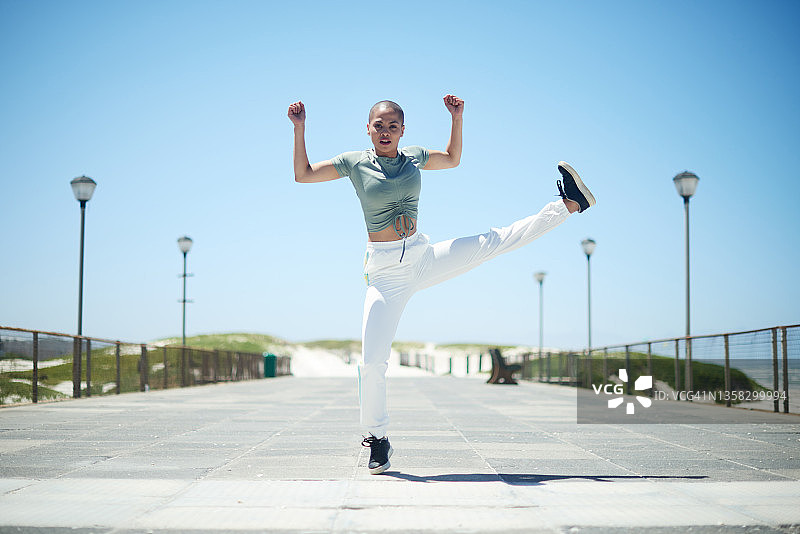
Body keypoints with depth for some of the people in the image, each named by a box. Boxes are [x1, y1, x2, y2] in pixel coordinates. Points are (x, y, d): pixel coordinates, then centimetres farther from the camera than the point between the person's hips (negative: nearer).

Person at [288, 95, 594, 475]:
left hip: (423, 257, 3)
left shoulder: (415, 157, 6)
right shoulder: (355, 162, -1)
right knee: (372, 361, -8)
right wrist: (299, 129, -6)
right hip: (385, 270, -3)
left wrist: (457, 119, 14)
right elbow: (302, 174, 3)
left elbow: (453, 158, 25)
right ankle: (376, 439, 9)